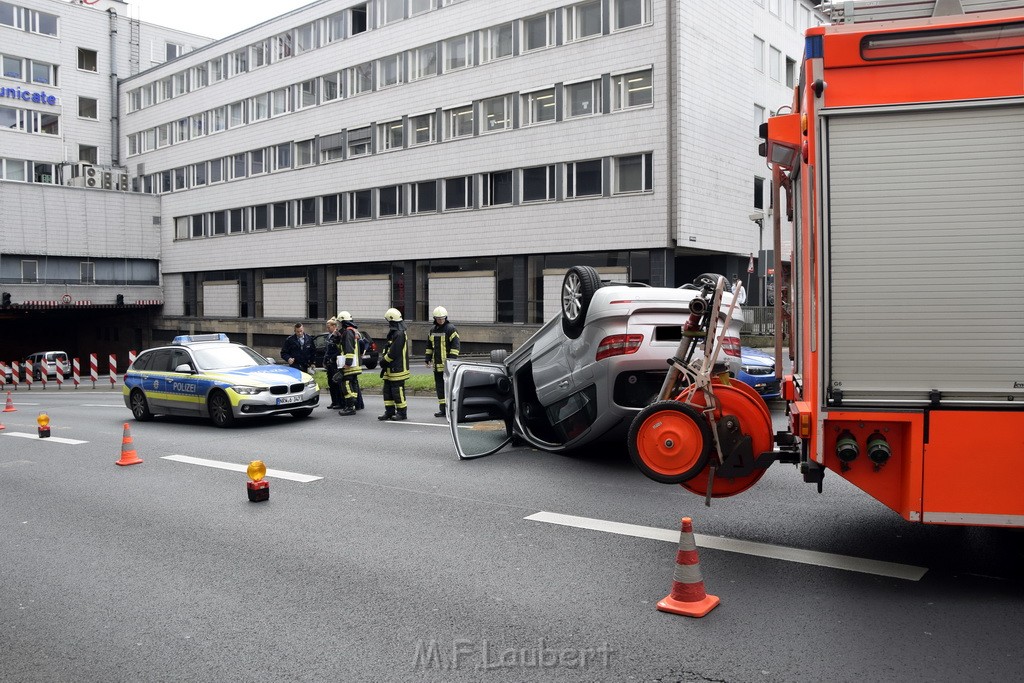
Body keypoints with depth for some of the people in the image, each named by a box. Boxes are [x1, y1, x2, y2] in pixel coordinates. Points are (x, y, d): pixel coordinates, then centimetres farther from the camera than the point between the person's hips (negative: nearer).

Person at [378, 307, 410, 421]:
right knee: (387, 390, 12)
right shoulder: (393, 333, 15)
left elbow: (393, 352, -21)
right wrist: (383, 356, 2)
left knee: (397, 391, -3)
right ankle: (389, 412, 19)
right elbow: (388, 349, 19)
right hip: (390, 369, 10)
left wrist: (383, 361, -11)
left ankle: (402, 413, 5)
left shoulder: (399, 334, -18)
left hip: (397, 369, -10)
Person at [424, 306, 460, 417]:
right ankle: (442, 409, 16)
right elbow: (429, 345, 24)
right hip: (437, 364, 7)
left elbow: (455, 345, -12)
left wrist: (452, 360, -19)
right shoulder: (433, 330, 15)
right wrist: (427, 358, 17)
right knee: (439, 387, 10)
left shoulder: (451, 329, -7)